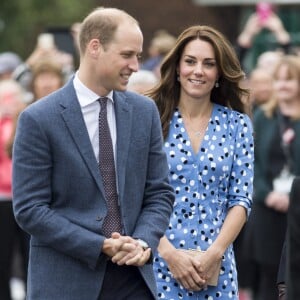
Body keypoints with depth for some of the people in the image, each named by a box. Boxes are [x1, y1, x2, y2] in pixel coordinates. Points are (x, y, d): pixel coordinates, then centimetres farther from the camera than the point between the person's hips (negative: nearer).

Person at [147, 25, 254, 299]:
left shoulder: (237, 124, 5)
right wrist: (170, 254, -12)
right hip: (159, 264, -1)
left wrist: (214, 254, -10)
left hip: (216, 269, 1)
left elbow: (241, 200, 2)